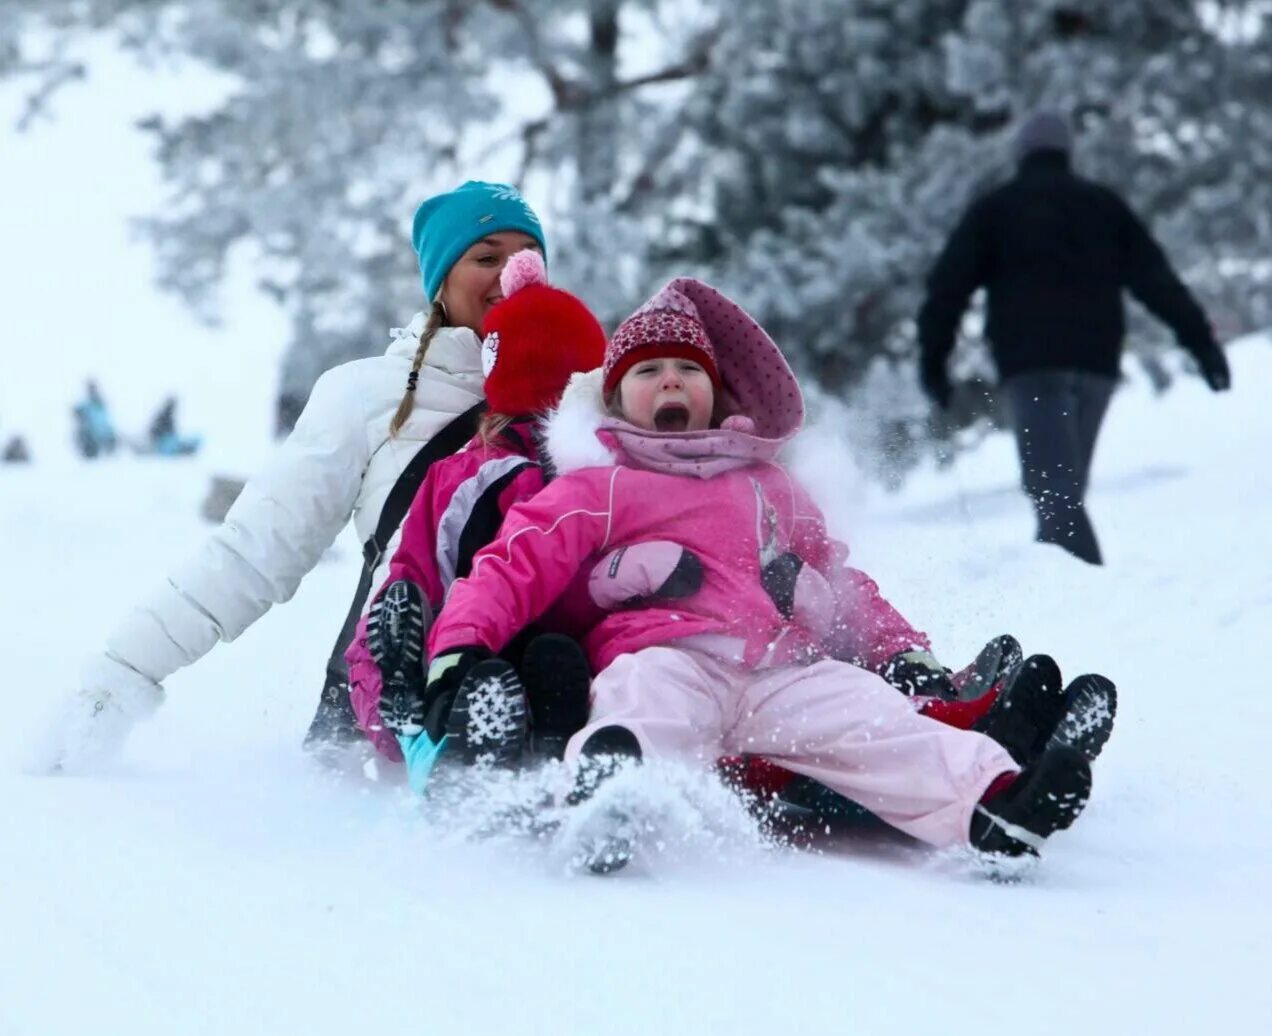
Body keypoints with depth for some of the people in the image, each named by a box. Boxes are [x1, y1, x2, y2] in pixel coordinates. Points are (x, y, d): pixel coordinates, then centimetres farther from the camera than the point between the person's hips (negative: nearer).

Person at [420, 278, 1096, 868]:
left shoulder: (768, 486, 39)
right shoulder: (595, 489, 23)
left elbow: (840, 585, 43)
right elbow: (514, 566, 10)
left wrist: (908, 654, 28)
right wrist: (459, 646, -9)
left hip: (785, 675, 4)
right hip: (663, 656, -4)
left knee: (872, 716, -26)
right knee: (650, 705, -41)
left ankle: (991, 804, -52)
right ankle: (606, 786, -74)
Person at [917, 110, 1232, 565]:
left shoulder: (993, 209, 11)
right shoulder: (1105, 205, 19)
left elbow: (949, 284, 2)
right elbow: (1156, 278, 12)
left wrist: (933, 358, 5)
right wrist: (1199, 339, 8)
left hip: (1031, 363, -4)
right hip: (1096, 360, 4)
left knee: (1052, 489, -14)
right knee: (1066, 485, 15)